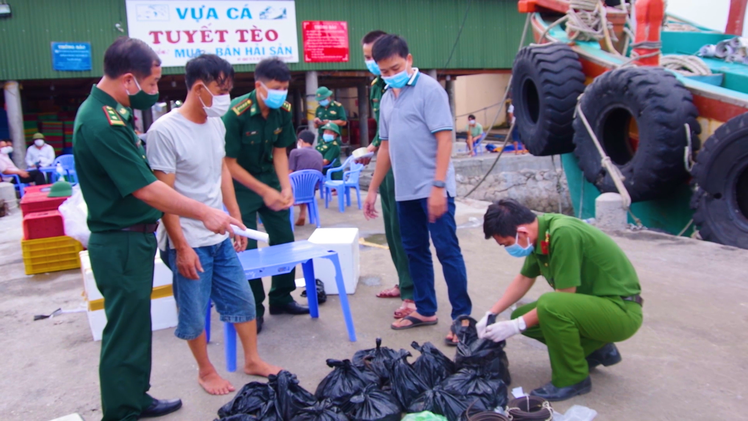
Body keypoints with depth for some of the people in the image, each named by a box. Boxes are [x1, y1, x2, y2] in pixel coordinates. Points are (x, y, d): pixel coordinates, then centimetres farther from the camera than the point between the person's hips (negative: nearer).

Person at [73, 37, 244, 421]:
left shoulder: (110, 111, 7)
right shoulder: (101, 124, -24)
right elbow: (146, 189, -24)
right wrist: (204, 213, -18)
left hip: (133, 239, 10)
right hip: (121, 245, -10)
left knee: (135, 327, 21)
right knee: (125, 333, 4)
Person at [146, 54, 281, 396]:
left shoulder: (216, 124, 4)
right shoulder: (165, 131, -17)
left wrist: (236, 219, 15)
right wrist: (181, 247, -16)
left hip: (221, 236, 7)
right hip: (189, 242, -6)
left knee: (242, 299, 14)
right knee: (194, 313, 9)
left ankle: (253, 360, 32)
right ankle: (205, 370, 31)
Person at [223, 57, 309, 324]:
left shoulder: (283, 111, -7)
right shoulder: (236, 113, -23)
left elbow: (280, 151, 1)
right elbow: (229, 163, -19)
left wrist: (286, 187, -13)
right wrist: (265, 191, -21)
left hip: (269, 177, 6)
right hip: (241, 182, -5)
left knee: (284, 240, 7)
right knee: (247, 247, -5)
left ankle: (281, 298, 24)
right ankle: (254, 309, 11)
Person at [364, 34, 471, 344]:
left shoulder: (429, 89, -7)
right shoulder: (387, 98, 14)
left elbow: (444, 138, -13)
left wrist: (438, 186, -20)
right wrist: (373, 189, 17)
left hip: (432, 188, -7)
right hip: (405, 190, 7)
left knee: (447, 251, -3)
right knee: (415, 251, 13)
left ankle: (462, 316, 8)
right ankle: (425, 310, 26)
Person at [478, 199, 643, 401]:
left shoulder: (563, 234, -28)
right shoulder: (540, 232, -2)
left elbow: (565, 296, -24)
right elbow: (524, 279, 11)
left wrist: (516, 326, -17)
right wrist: (490, 315, 6)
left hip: (622, 310, -9)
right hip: (594, 303, 9)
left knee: (549, 305, -33)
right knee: (522, 316, 4)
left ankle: (572, 379, -9)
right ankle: (596, 350, 15)